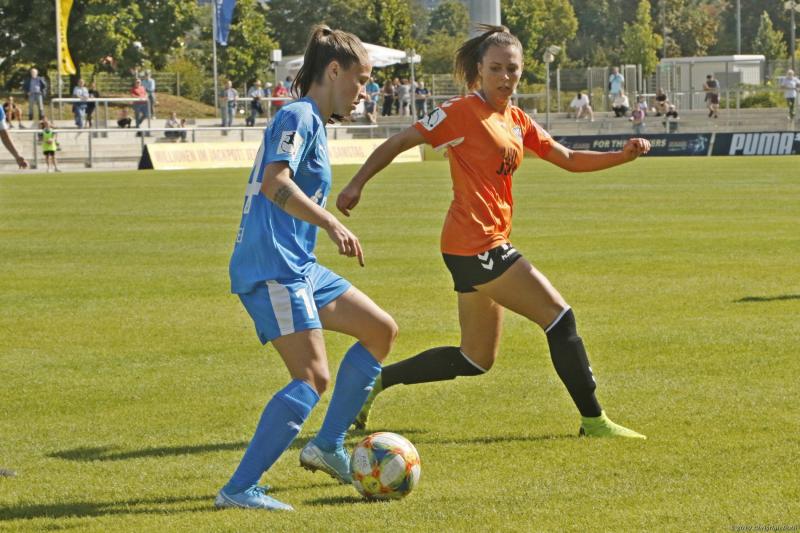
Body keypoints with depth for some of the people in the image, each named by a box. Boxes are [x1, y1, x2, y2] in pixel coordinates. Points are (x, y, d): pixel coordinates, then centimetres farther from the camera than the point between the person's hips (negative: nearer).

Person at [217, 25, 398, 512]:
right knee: (313, 377, -17)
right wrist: (331, 223, -32)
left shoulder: (313, 122, 20)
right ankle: (240, 488, -20)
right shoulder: (298, 116, -10)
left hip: (299, 267, 10)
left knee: (382, 330, 14)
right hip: (272, 267, -10)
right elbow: (275, 184, -26)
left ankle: (328, 446, 16)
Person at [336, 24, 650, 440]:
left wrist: (623, 156, 4)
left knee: (475, 361, 14)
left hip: (490, 246, 9)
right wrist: (357, 184, -8)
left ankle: (377, 380, 21)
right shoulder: (461, 113, -9)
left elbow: (569, 160, 17)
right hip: (475, 244, -9)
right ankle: (592, 420, -1)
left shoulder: (517, 121, 14)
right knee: (559, 316, -9)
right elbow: (398, 143, -5)